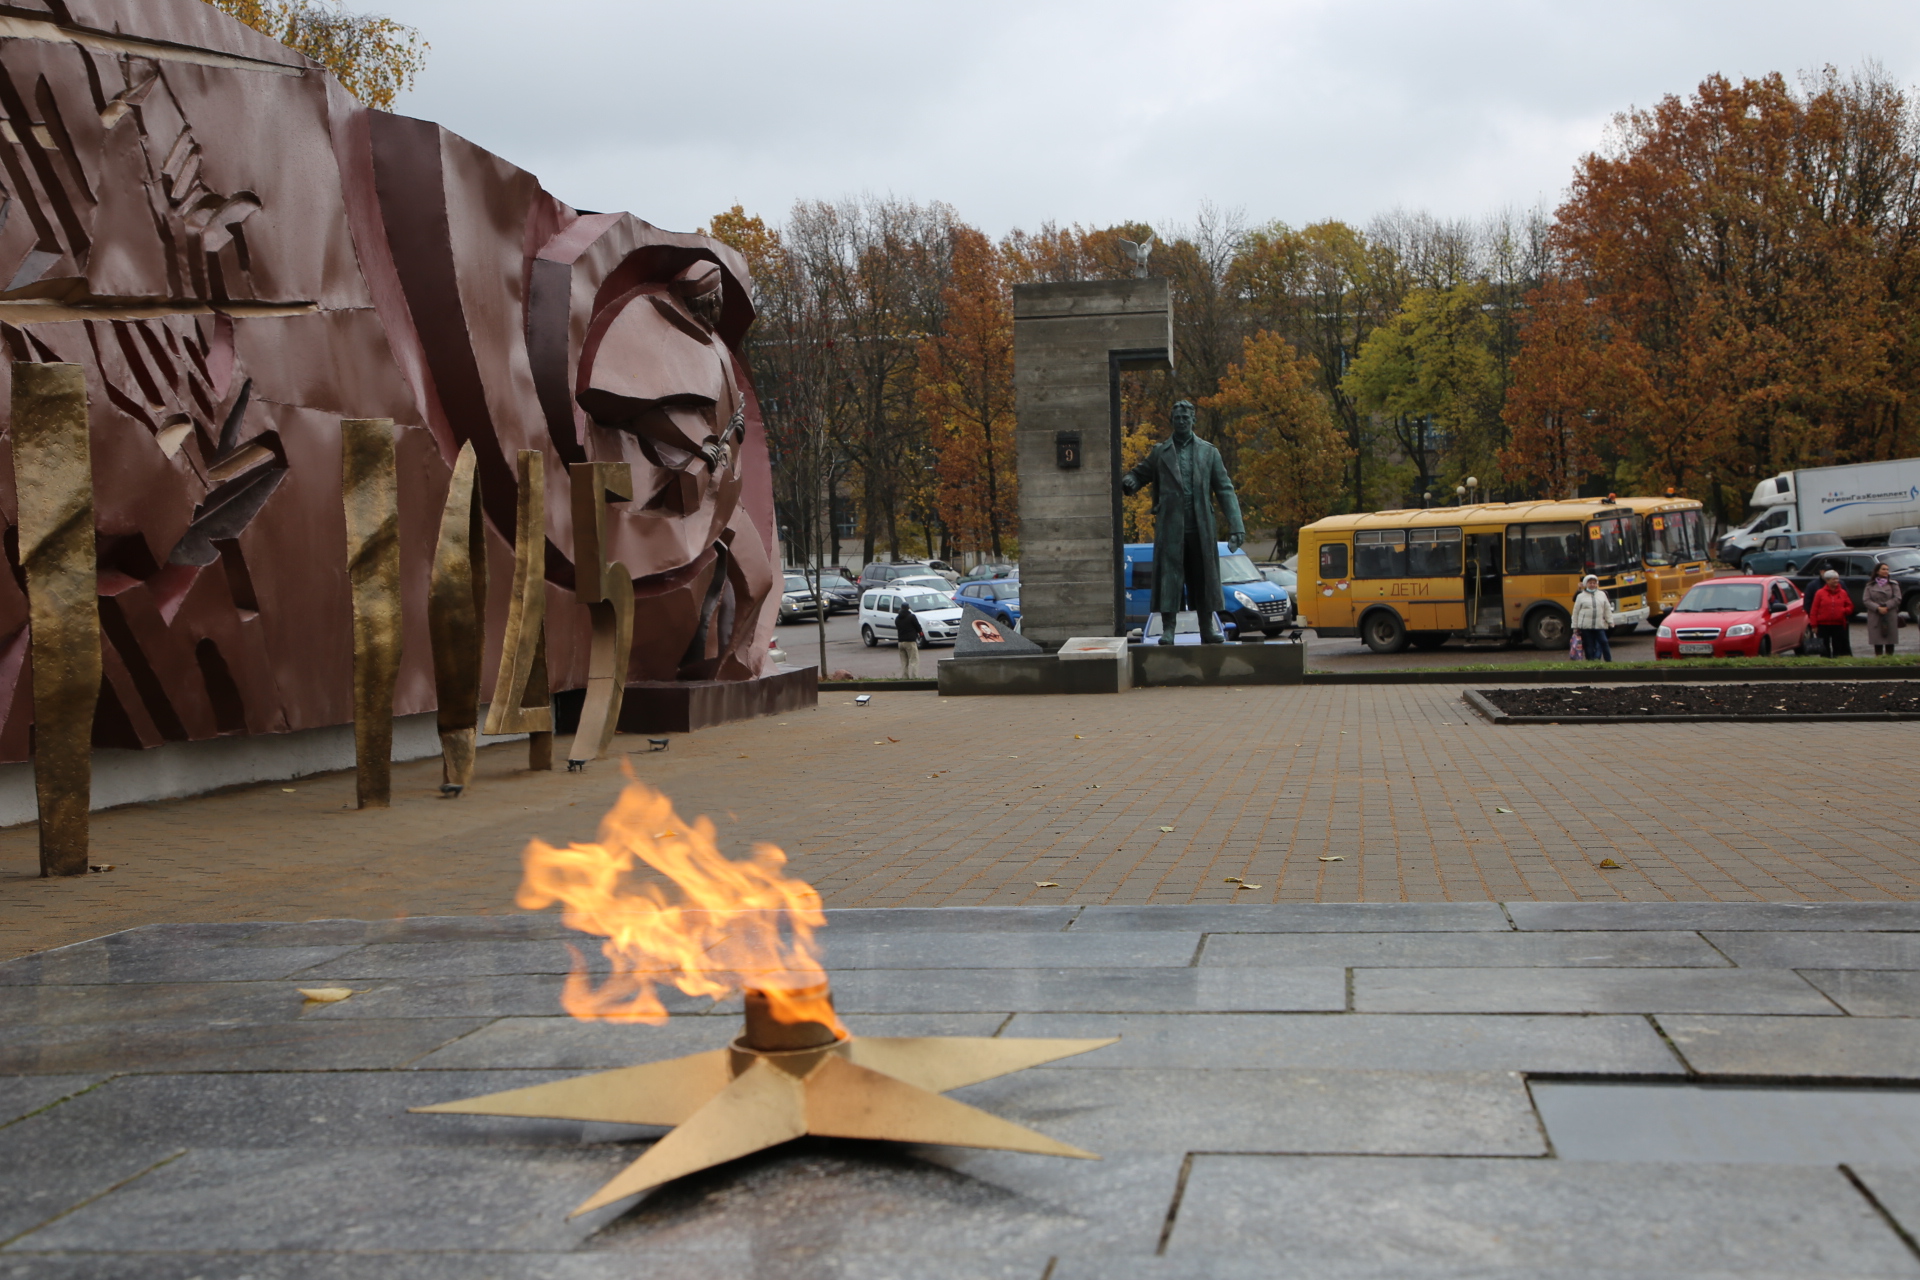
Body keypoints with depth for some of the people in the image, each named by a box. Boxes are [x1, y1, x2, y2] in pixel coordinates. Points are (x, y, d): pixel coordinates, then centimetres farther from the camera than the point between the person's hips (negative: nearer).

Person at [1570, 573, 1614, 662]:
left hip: (1600, 625, 1)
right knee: (1589, 645, 2)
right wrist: (1575, 627, 4)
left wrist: (1610, 621, 6)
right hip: (1585, 626, -1)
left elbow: (1607, 609, 14)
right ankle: (1590, 660, 10)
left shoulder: (1602, 594, 12)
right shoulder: (1580, 596, 5)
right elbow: (1576, 612, 6)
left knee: (1603, 642, -3)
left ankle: (1609, 661, 4)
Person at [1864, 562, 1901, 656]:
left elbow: (1897, 599, -1)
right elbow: (1866, 600, -2)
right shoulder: (1870, 586, 8)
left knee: (1890, 638, 0)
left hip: (1890, 616, 0)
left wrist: (1886, 607, -13)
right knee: (1877, 639, 0)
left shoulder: (1893, 584, 8)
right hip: (1875, 617, 0)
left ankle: (1889, 655, 6)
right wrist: (1878, 608, -15)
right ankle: (1878, 657, 4)